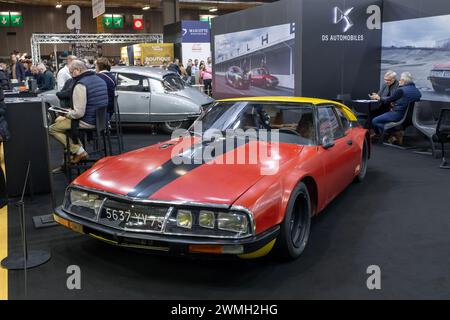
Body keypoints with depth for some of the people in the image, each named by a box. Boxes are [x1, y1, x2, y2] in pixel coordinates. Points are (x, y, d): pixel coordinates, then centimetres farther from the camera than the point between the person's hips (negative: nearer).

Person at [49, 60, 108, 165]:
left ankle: (78, 151, -1)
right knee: (59, 120, 26)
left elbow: (79, 113, -24)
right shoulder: (100, 80, 8)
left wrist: (67, 114, -3)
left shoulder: (81, 84, -20)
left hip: (88, 122, -9)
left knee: (52, 129, 0)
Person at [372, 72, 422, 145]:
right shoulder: (417, 91, 7)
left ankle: (396, 133, -4)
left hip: (398, 115, -9)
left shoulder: (401, 90, -16)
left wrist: (379, 98, 11)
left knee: (374, 121, -2)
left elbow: (388, 100, -7)